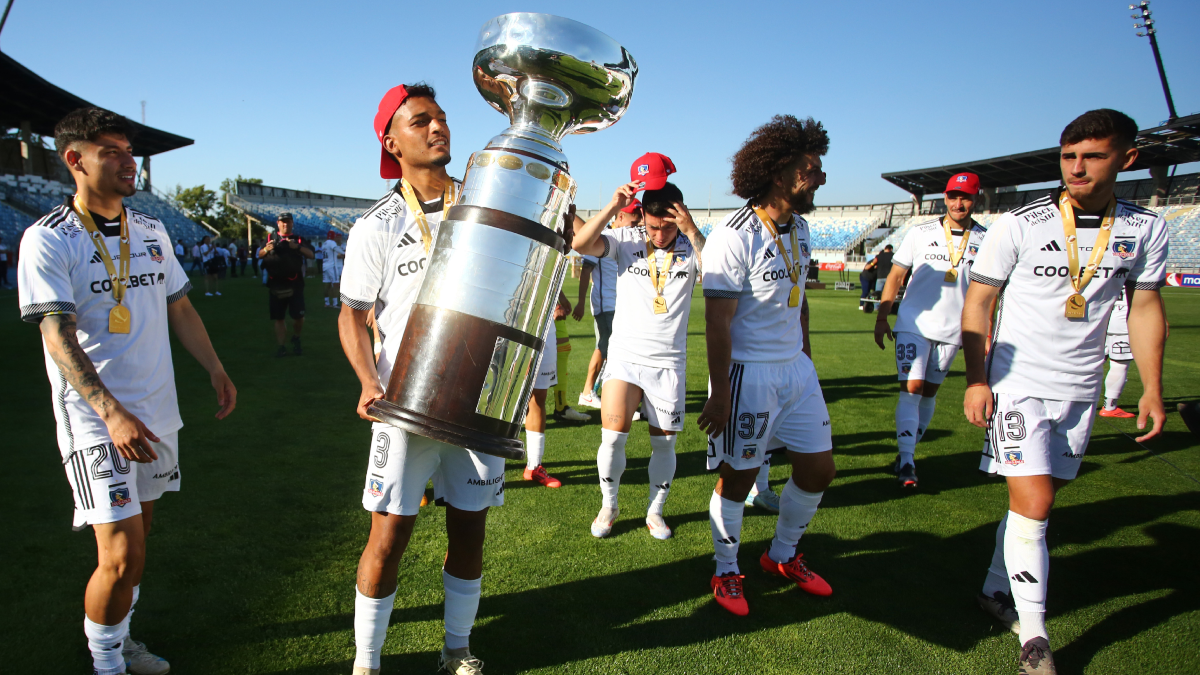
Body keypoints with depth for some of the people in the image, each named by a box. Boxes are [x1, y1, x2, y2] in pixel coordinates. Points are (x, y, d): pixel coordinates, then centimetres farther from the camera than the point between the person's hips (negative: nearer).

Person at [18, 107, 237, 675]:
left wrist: (216, 371, 10)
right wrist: (112, 413, -28)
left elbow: (180, 309, 16)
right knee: (121, 554, -9)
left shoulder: (152, 232, 8)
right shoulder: (48, 240, -10)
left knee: (139, 532, 17)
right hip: (96, 419, -6)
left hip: (158, 410, 6)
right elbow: (57, 336, -18)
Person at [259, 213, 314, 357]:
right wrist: (267, 249, -13)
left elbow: (311, 255, -3)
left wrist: (298, 247, -20)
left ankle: (296, 339, 21)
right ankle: (281, 346, 11)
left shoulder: (299, 239, 7)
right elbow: (259, 255, 9)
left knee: (299, 316, -5)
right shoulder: (270, 238, 11)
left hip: (295, 285, -1)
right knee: (279, 318, 5)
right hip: (275, 285, 1)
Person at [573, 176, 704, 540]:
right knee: (613, 434, -9)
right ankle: (608, 506, 16)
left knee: (664, 442, 9)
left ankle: (655, 512, 29)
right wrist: (612, 207, -26)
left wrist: (691, 231, -28)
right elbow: (580, 244, -18)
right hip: (625, 356, -1)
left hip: (669, 363, 1)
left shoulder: (691, 246, -3)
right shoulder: (627, 240, -3)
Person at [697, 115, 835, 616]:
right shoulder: (735, 237, -18)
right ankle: (726, 572, 26)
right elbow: (718, 321, -19)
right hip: (747, 373, -8)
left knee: (818, 469, 13)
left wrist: (806, 358, 20)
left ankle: (783, 556, 35)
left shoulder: (800, 228, 8)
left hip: (796, 369, 8)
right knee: (737, 478, 4)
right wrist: (719, 395, -19)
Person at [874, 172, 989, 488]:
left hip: (953, 330, 2)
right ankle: (906, 461, -7)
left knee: (929, 391, 10)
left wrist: (986, 333, 2)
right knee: (911, 388, -10)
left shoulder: (986, 240, 2)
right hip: (914, 324, -2)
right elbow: (896, 275, 2)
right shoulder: (921, 233, -1)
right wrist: (881, 318, -3)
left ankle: (908, 449, 24)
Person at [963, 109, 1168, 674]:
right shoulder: (1019, 225, -8)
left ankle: (997, 591, 31)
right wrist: (976, 379, -8)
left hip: (1080, 390, 4)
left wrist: (1152, 388, 7)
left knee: (1035, 499, 12)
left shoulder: (1145, 229, 2)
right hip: (1019, 384, -4)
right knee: (1032, 505, -9)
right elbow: (978, 301, -3)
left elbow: (1145, 307, 11)